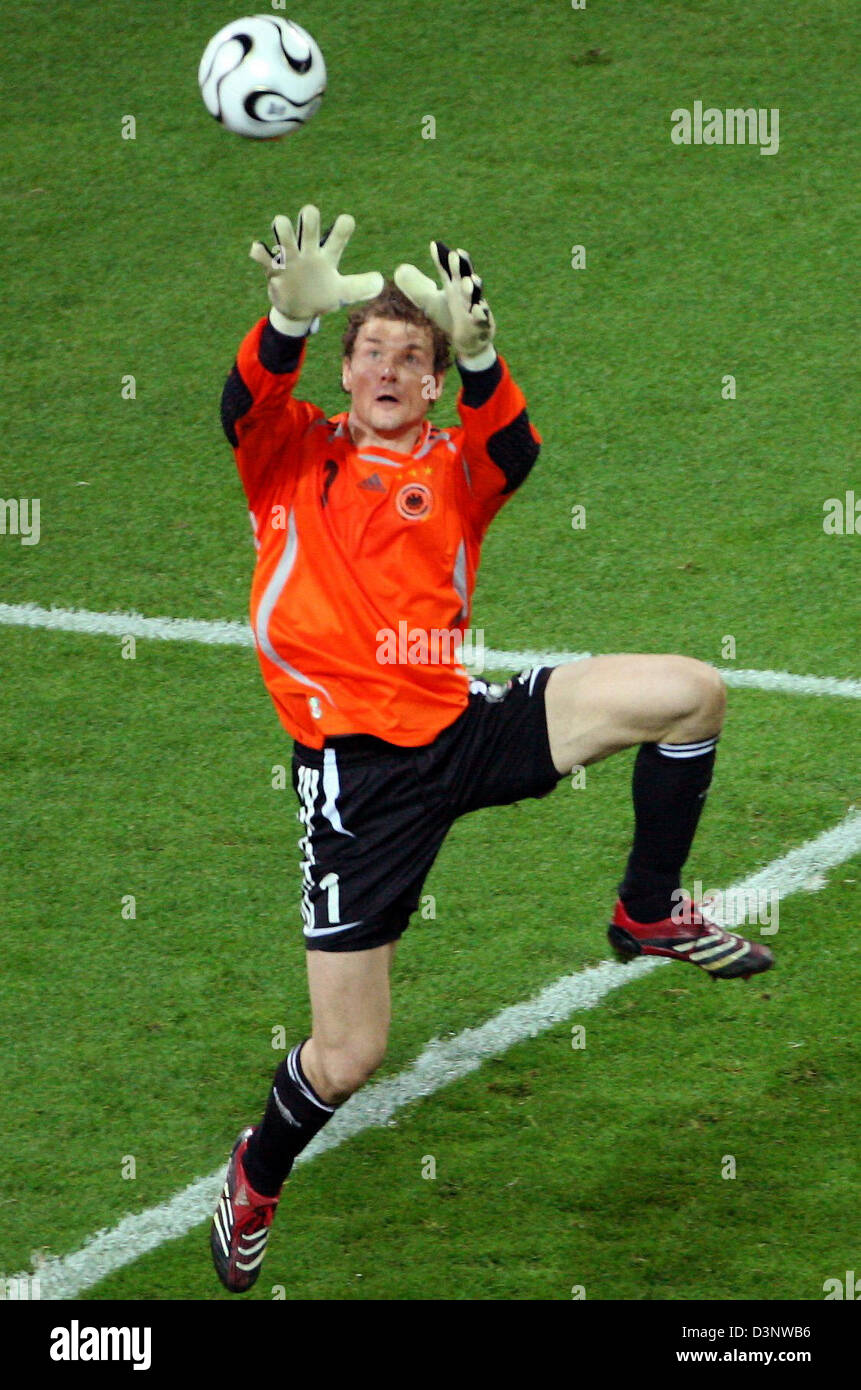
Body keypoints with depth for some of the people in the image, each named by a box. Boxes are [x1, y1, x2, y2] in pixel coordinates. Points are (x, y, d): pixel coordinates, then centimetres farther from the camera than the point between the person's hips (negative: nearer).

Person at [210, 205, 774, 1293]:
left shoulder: (454, 469, 11)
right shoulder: (294, 454, 7)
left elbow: (515, 448, -13)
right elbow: (245, 404, -16)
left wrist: (478, 355, -33)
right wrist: (291, 319, -37)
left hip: (461, 725, 3)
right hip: (359, 761, -3)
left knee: (689, 692, -11)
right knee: (348, 1057, -5)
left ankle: (650, 913, 10)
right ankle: (254, 1183, 27)